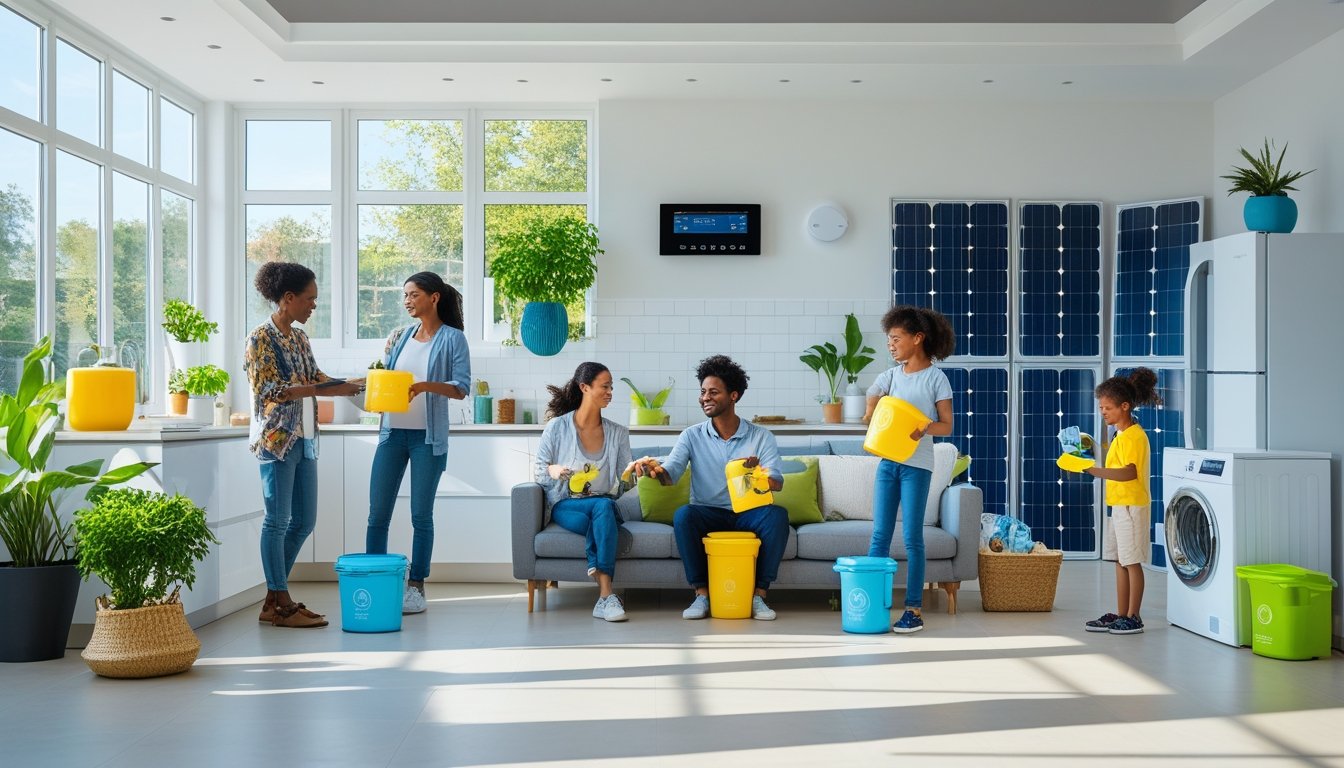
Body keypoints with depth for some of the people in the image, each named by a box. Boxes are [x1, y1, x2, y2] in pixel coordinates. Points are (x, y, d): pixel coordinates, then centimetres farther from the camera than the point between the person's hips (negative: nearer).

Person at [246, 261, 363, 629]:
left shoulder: (300, 338, 14)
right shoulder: (261, 337, -9)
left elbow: (315, 376, 22)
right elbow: (269, 390, -17)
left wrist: (349, 383, 8)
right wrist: (327, 390, -22)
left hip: (304, 439, 9)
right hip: (276, 438, -9)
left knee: (304, 520, 9)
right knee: (278, 521, -2)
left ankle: (273, 599, 19)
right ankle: (282, 605, 4)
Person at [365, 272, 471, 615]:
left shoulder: (452, 339, -2)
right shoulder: (399, 336, 13)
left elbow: (461, 387, -9)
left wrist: (426, 386, -24)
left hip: (428, 436, -4)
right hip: (393, 432, 5)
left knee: (421, 515, 3)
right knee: (377, 513, 3)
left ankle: (416, 587, 11)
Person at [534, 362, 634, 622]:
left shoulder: (618, 433, 12)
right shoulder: (557, 427, 3)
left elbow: (623, 484, 10)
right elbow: (539, 472, 4)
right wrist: (553, 470, -19)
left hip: (604, 505, 2)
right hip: (565, 506, -2)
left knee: (604, 507, -36)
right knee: (603, 505, -36)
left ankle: (604, 597, -45)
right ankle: (607, 596, -39)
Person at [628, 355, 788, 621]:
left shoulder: (761, 437, 2)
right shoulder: (692, 436, 4)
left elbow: (777, 484, -9)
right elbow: (670, 474, -10)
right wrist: (656, 469, -35)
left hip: (748, 514, 0)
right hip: (708, 514, 0)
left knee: (777, 515, -31)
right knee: (683, 515, -32)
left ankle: (758, 595, -21)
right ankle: (702, 594, -21)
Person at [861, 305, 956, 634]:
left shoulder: (936, 378, -4)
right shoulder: (890, 376, 9)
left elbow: (947, 425, -5)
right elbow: (870, 412, 10)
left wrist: (925, 428, -24)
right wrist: (873, 416, -12)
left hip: (917, 465, -5)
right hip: (887, 461, 5)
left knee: (911, 537, -2)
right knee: (879, 535, 4)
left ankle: (914, 609, 4)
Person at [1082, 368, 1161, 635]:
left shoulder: (1134, 435, -16)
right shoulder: (1120, 435, 15)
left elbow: (1129, 472, -28)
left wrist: (1094, 470, -36)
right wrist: (1104, 451, 11)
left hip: (1131, 505, -10)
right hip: (1119, 505, 10)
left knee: (1131, 562, -4)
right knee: (1120, 561, 12)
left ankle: (1133, 618, 2)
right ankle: (1121, 615, 17)